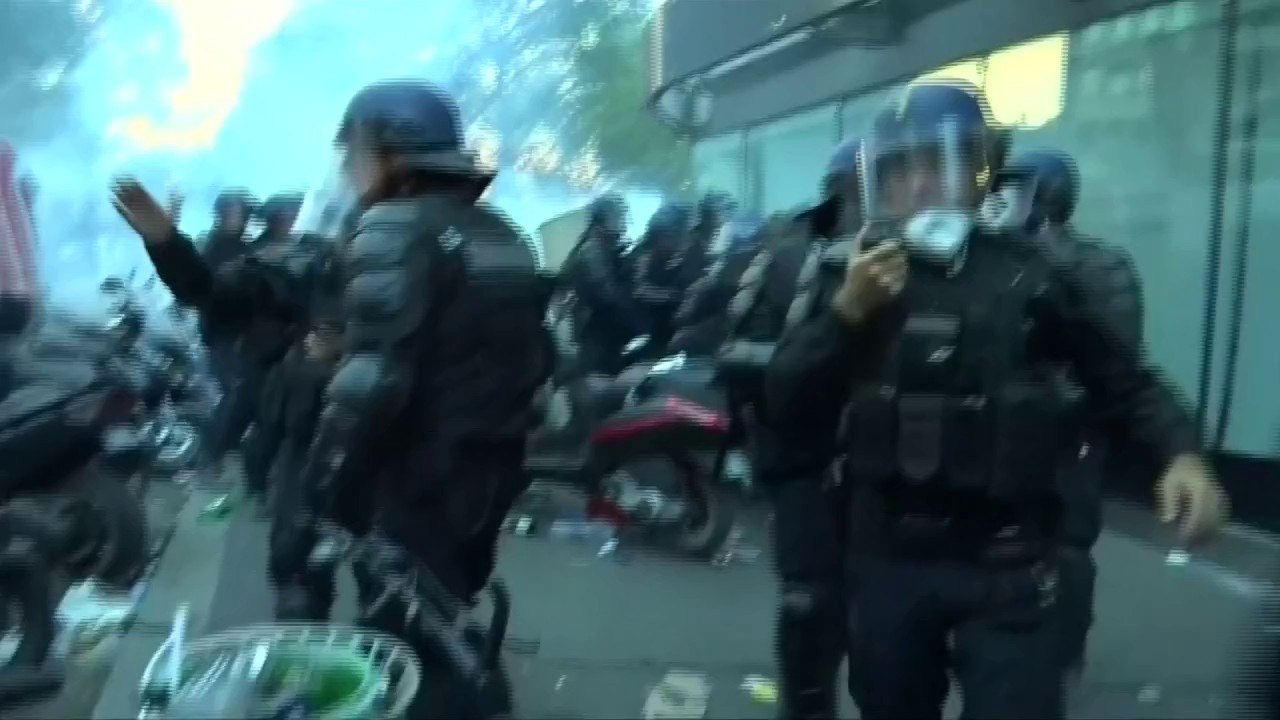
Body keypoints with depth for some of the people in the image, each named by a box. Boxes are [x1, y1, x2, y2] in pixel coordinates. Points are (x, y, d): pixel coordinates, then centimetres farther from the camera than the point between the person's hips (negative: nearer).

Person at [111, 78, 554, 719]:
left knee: (409, 649, 2)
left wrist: (319, 488, -14)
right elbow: (534, 354, 14)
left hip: (424, 475, -9)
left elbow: (372, 376, -22)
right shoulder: (500, 232, 12)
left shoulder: (394, 227, -13)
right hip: (495, 470, 9)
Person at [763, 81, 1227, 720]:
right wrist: (846, 310, -17)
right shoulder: (850, 273, 0)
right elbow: (783, 408, -6)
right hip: (887, 554, 2)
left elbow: (1122, 381, 8)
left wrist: (1180, 452, -9)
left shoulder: (1028, 275, -4)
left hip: (1004, 560, -2)